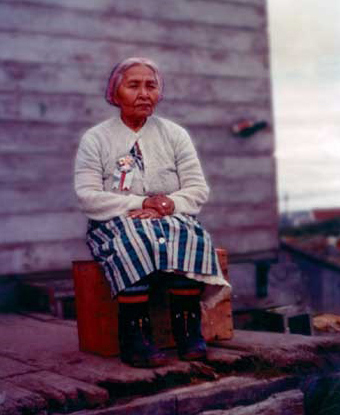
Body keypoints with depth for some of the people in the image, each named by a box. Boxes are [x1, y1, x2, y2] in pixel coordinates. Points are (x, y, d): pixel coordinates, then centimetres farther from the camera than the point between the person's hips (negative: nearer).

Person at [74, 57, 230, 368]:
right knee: (132, 243, -37)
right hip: (115, 224, -2)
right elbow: (87, 196, -7)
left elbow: (198, 189, 5)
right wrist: (139, 204, -19)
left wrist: (171, 204, -17)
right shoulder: (95, 139, 5)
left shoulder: (175, 134, 13)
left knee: (191, 238, -32)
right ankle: (134, 336, -34)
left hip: (172, 219, 2)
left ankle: (188, 329, -26)